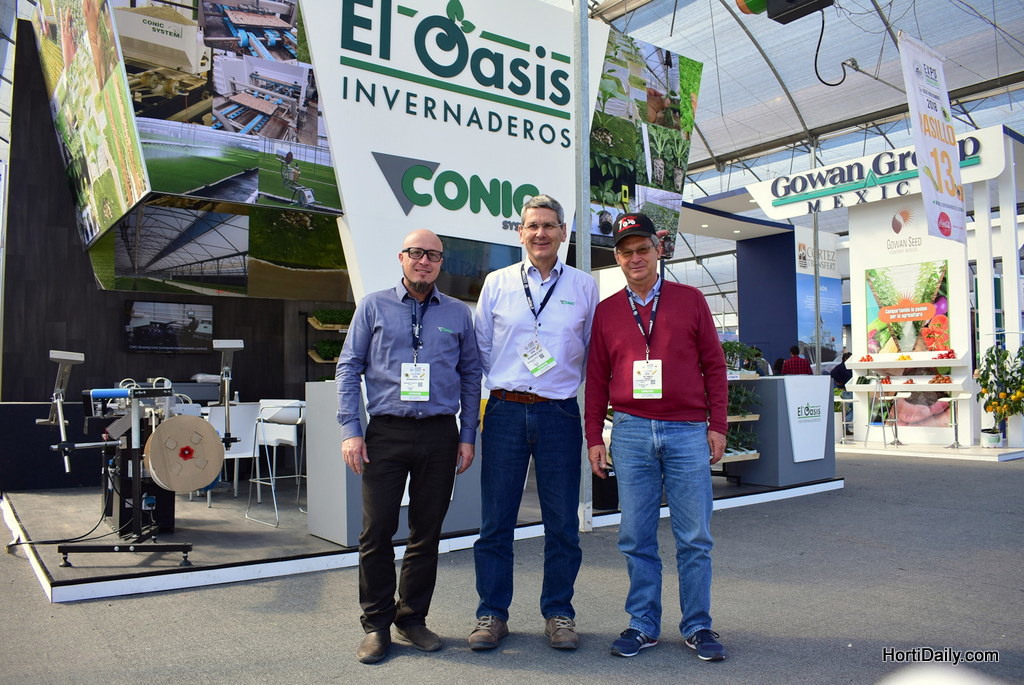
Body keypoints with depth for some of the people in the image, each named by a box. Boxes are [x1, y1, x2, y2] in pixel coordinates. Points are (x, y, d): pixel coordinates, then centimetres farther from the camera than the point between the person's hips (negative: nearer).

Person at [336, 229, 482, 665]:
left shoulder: (458, 314, 10)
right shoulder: (374, 307, 6)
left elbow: (471, 376, 12)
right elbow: (349, 369, 4)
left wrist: (467, 436, 5)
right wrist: (350, 430, -5)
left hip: (440, 435, 2)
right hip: (386, 432, -1)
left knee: (427, 532, 8)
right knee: (377, 531, -1)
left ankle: (412, 618, 24)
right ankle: (376, 625, 15)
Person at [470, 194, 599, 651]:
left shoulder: (584, 287, 7)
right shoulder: (497, 284, 7)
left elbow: (594, 352, 13)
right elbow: (481, 348, 12)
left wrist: (577, 388, 8)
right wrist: (500, 385, 7)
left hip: (559, 413, 0)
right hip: (505, 411, 0)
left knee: (562, 522, 7)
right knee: (495, 520, 5)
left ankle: (558, 614, 23)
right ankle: (492, 614, 20)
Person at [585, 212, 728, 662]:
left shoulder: (690, 300, 6)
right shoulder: (606, 311, 9)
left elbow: (713, 365, 6)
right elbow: (597, 378, 10)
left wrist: (717, 425, 0)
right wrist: (594, 437, 6)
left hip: (688, 431, -1)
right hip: (631, 433, 1)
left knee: (694, 538, 5)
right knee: (636, 538, 7)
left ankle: (697, 627, 19)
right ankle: (643, 625, 20)